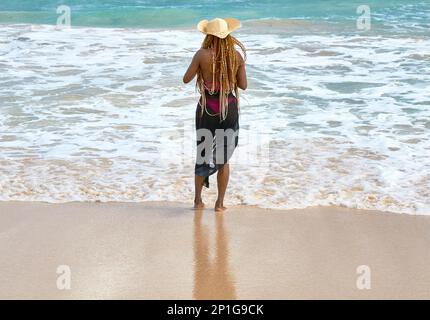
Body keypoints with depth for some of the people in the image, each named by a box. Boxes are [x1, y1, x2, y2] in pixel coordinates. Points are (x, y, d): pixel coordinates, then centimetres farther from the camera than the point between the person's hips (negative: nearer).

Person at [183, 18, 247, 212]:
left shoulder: (202, 55, -12)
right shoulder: (237, 56, -6)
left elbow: (186, 79, -5)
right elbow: (243, 85, 1)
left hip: (207, 108, -1)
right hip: (229, 109, 1)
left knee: (203, 153, 15)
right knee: (224, 159, 13)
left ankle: (198, 200, 21)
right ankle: (220, 203, 15)